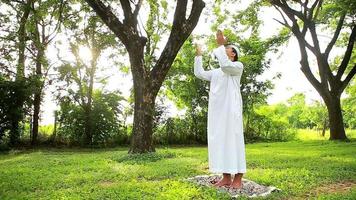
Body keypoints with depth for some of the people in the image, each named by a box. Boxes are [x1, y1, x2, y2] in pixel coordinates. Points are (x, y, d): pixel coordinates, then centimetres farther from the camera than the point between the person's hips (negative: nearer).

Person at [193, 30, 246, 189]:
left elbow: (225, 65, -15)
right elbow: (199, 73, 23)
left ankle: (238, 179, -3)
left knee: (233, 139, -8)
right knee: (220, 140, 3)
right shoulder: (216, 72, 27)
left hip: (230, 107, -7)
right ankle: (226, 177, 7)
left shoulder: (238, 66, 6)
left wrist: (220, 45, -11)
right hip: (217, 110, 7)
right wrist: (199, 55, 23)